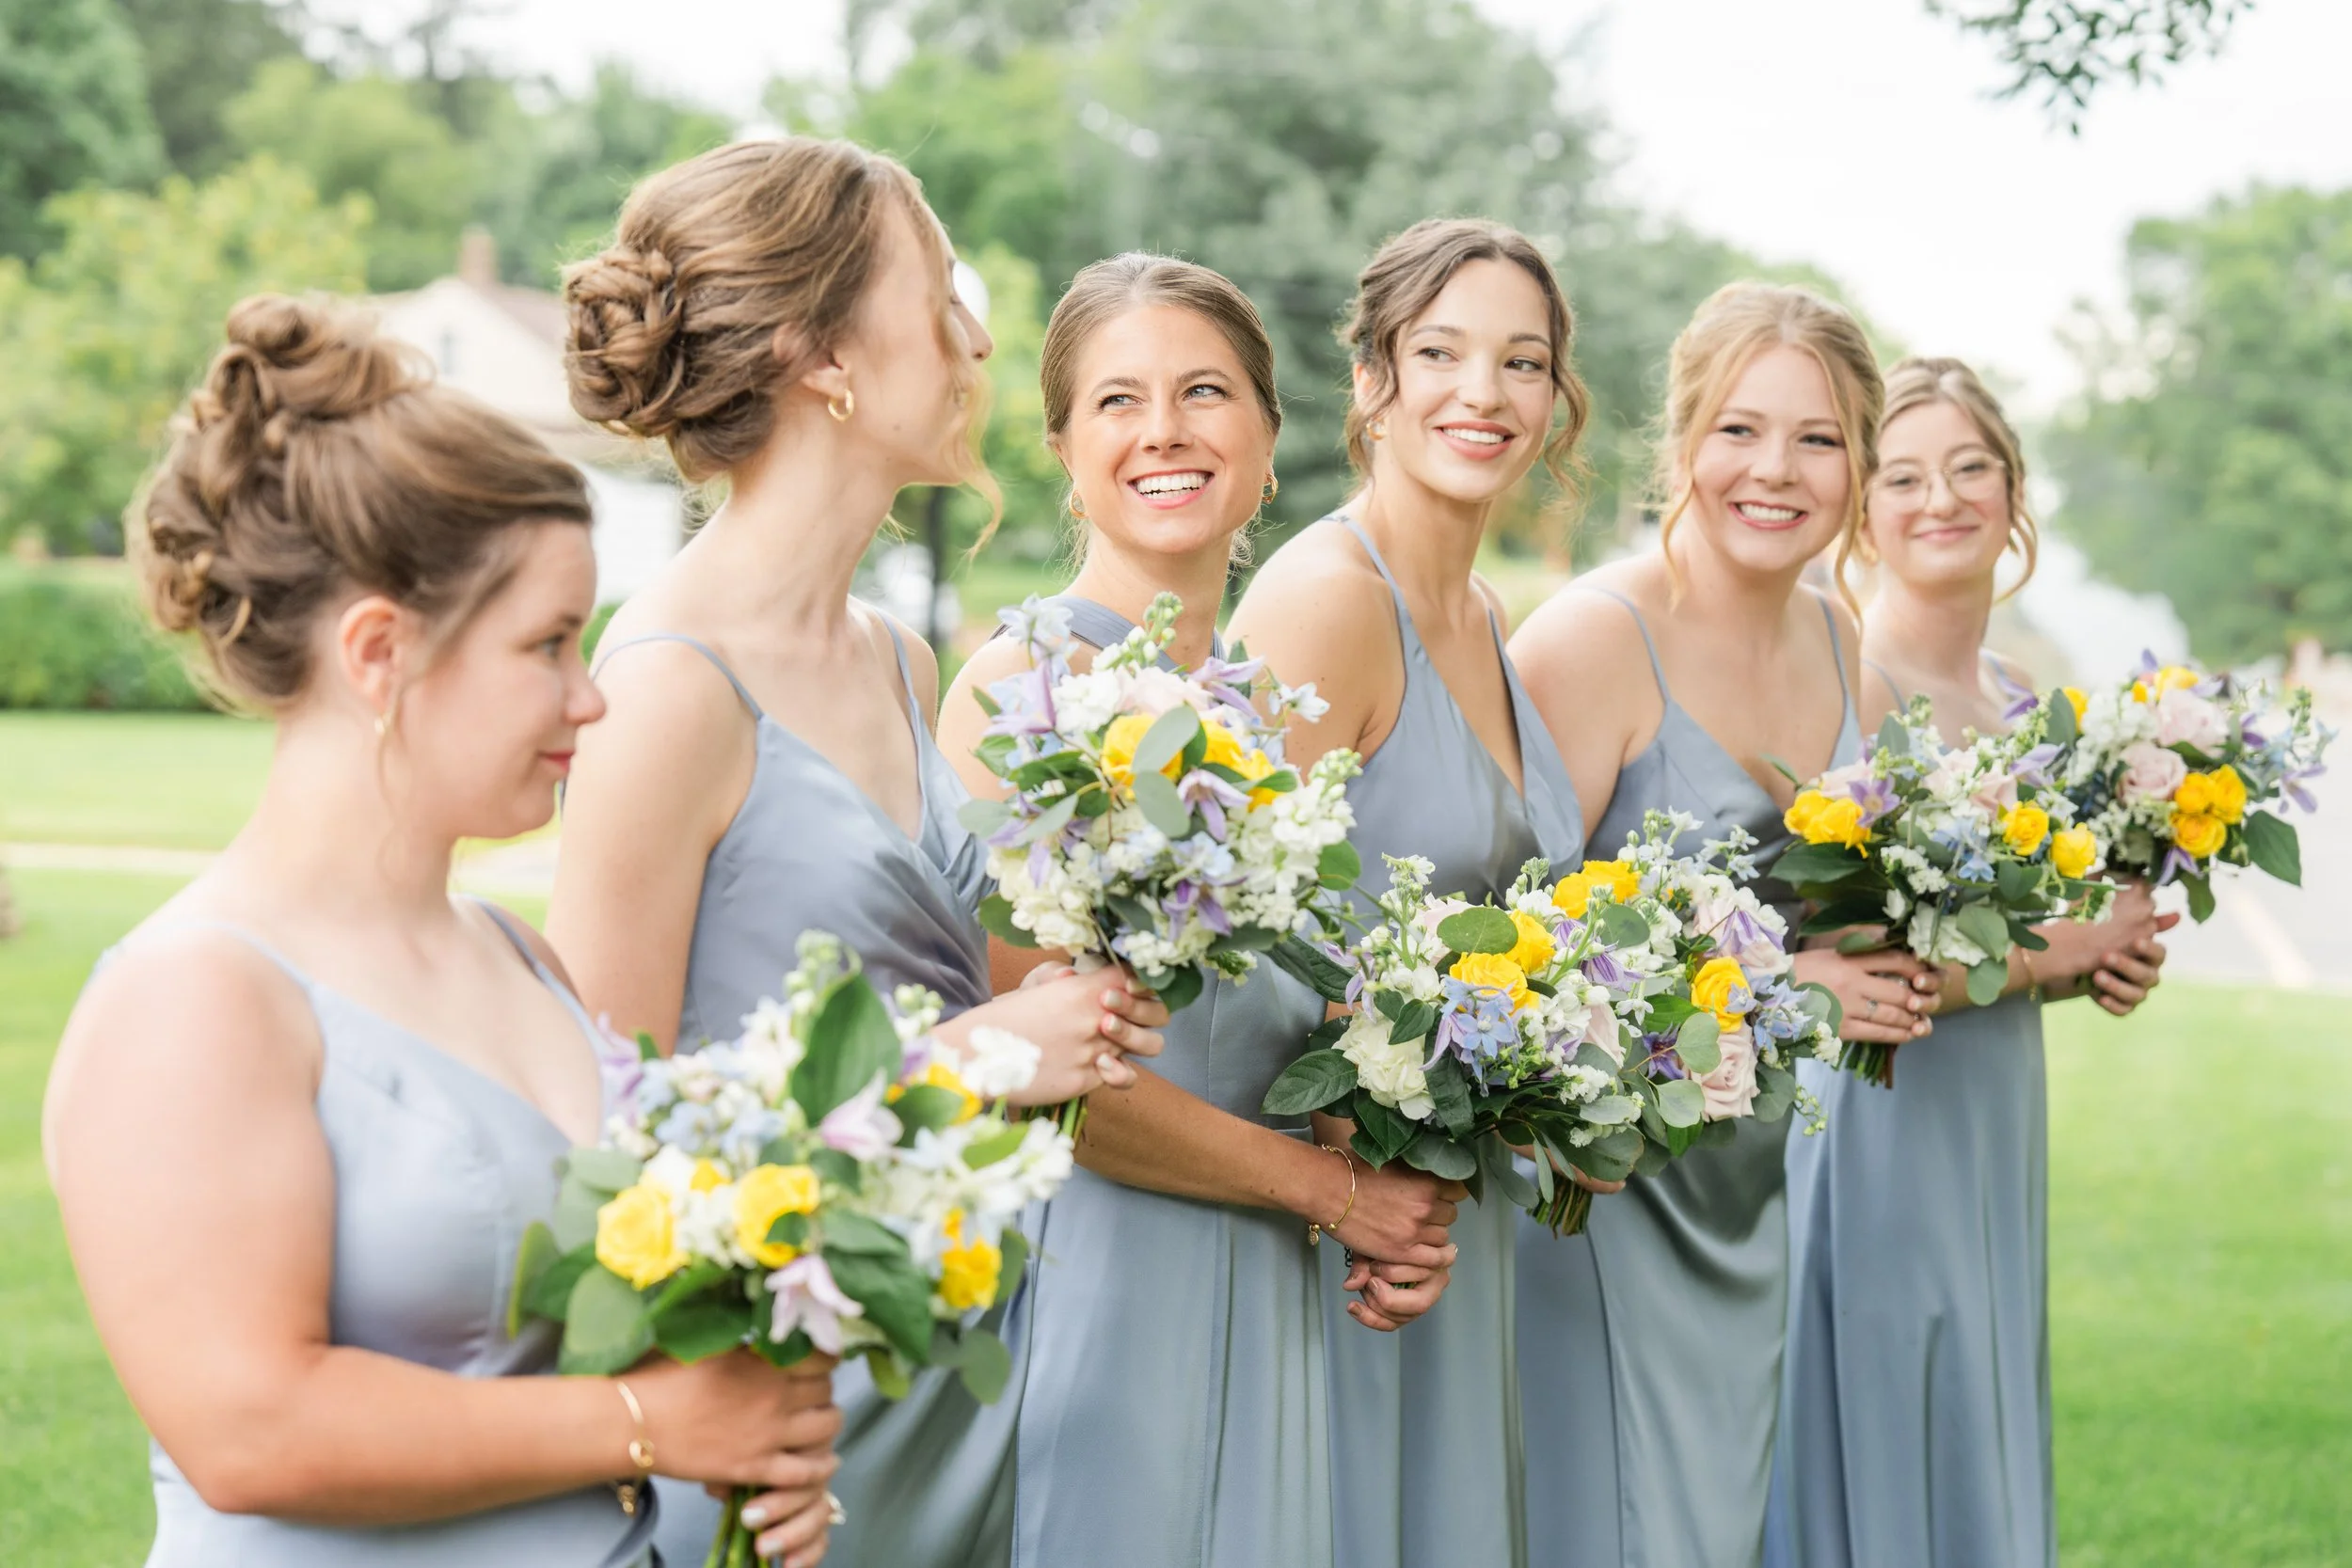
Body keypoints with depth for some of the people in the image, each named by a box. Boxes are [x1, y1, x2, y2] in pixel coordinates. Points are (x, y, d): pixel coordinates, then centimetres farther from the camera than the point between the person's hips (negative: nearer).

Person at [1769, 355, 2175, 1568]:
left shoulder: (2010, 694, 12)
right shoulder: (1843, 681, -13)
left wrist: (2098, 965, 2)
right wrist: (2060, 950, -11)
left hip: (1994, 1145, 8)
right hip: (1872, 1138, -8)